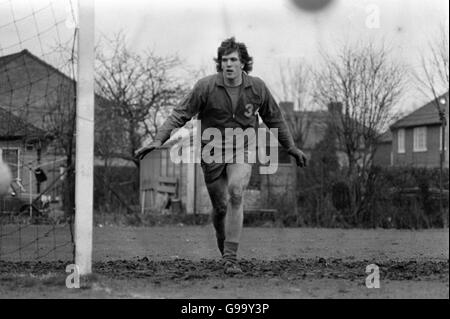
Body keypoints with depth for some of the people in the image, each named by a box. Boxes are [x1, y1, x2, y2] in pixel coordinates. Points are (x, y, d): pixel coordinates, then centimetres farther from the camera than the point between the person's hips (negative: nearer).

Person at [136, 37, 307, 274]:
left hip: (242, 150, 0)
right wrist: (158, 141, -19)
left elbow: (274, 119, 12)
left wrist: (291, 148, 18)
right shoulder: (206, 86, -10)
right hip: (212, 150, 0)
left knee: (236, 193, -25)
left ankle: (231, 258, -23)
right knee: (220, 206, 2)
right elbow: (180, 115, -8)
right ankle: (226, 252, 31)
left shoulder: (257, 88, -3)